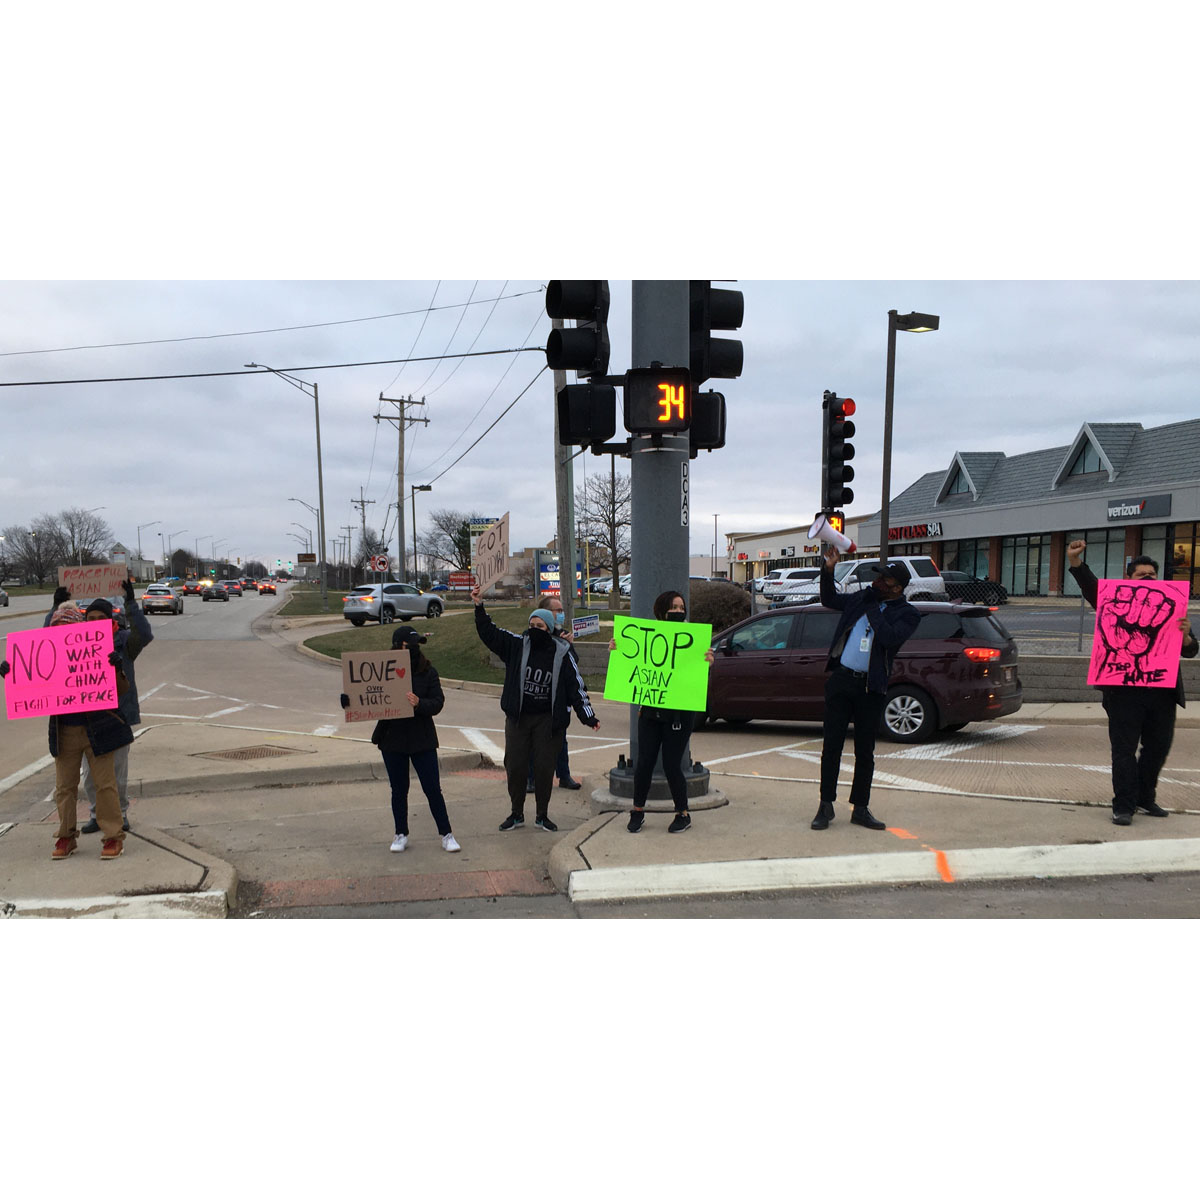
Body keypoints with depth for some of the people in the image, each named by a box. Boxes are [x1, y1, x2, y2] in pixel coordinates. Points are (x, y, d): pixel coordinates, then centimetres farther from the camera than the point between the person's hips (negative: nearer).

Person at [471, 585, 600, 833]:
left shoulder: (562, 653, -5)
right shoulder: (517, 645, -1)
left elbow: (576, 687, -2)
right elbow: (489, 633, -6)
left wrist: (588, 716, -6)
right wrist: (479, 607, -18)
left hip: (548, 720, -1)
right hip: (517, 718, 2)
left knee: (545, 768, 4)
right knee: (515, 766, 7)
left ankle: (542, 815, 21)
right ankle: (517, 814, 24)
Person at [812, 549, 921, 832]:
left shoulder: (907, 614, -3)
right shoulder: (863, 597, 9)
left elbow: (890, 636, -22)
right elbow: (830, 600, 24)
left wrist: (873, 608, -13)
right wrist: (828, 569, 10)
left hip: (870, 687, -3)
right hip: (840, 679, 3)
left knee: (865, 750, 7)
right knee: (831, 745, 4)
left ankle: (860, 809, 19)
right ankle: (826, 805, 13)